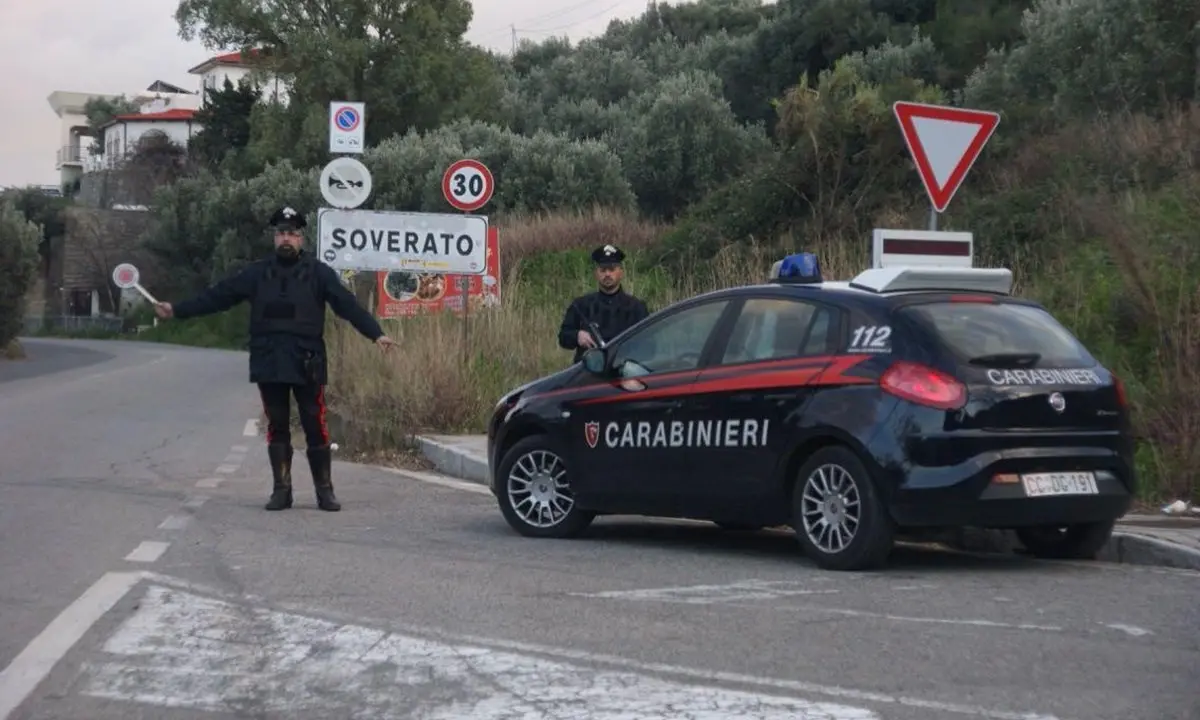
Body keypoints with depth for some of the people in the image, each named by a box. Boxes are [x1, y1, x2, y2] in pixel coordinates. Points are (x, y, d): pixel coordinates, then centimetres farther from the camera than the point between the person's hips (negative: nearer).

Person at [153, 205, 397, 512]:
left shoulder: (319, 273, -1)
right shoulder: (258, 273, 7)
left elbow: (348, 304, -9)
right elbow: (216, 296, 8)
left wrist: (376, 334, -22)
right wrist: (177, 310, 4)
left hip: (306, 365, -3)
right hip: (269, 365, 3)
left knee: (315, 428, 0)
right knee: (277, 428, 8)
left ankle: (325, 491, 8)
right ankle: (281, 490, 14)